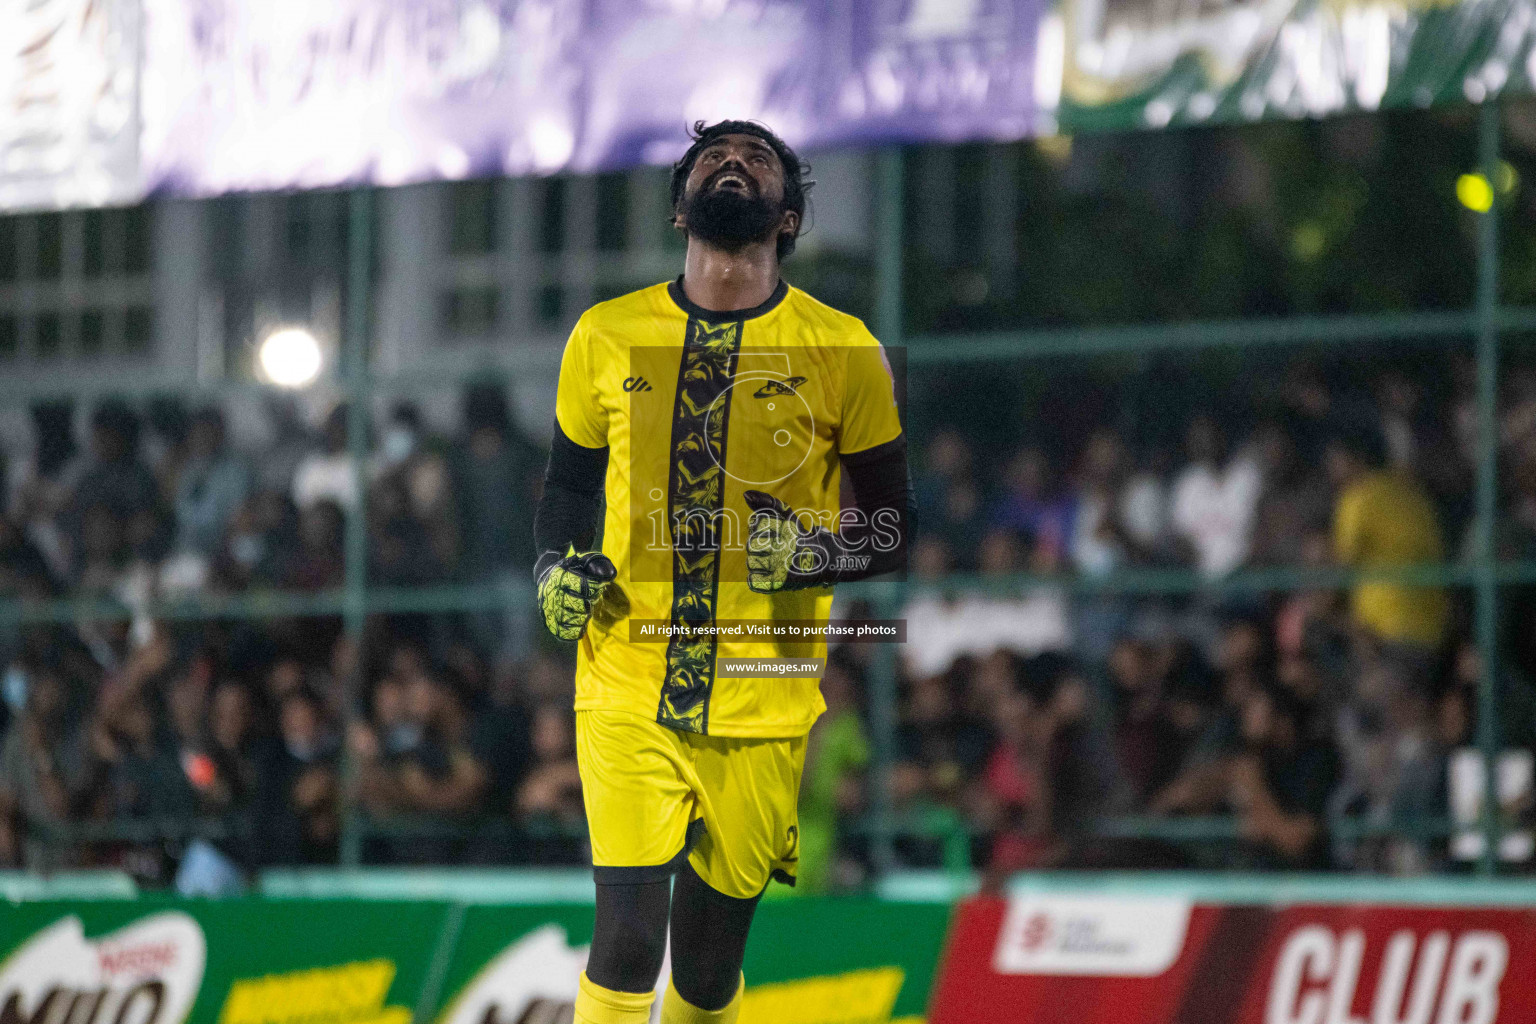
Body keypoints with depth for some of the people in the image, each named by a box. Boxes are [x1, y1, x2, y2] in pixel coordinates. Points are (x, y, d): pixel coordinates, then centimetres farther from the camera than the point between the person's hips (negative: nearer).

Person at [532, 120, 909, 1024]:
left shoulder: (843, 351, 1)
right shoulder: (609, 336, 7)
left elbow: (896, 525, 6)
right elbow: (568, 486, 20)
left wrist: (815, 553, -14)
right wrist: (558, 571, 0)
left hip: (764, 703, 0)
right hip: (628, 683, 0)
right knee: (628, 941, -13)